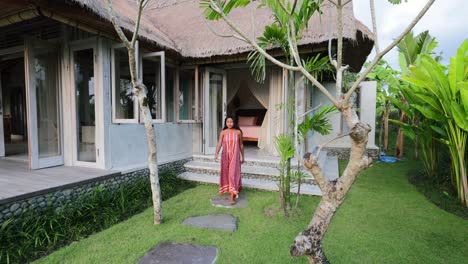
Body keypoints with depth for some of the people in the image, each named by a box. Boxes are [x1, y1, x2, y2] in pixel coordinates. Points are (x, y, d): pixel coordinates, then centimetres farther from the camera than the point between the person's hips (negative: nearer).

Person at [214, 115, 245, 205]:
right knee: (226, 174, 11)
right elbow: (219, 144, -11)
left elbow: (241, 145, 7)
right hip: (225, 156, 2)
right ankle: (232, 192, 31)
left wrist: (242, 157, 12)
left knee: (233, 174, -8)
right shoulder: (223, 132, 0)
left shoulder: (238, 132, 0)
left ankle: (232, 197, -5)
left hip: (235, 156, -2)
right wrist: (216, 154, -27)